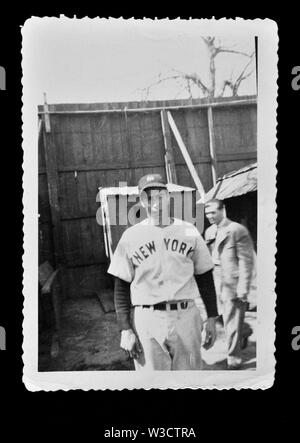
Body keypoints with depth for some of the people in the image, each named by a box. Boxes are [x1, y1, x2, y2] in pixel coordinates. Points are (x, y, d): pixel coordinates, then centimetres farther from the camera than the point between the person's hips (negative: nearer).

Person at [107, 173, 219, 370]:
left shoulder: (189, 231, 5)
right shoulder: (131, 236, 0)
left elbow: (205, 278, 10)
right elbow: (121, 286, 1)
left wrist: (212, 317, 8)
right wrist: (125, 329, -5)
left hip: (186, 316, 2)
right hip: (147, 320, -1)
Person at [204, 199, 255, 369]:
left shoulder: (238, 230, -10)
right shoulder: (209, 232, 12)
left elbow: (247, 260, -13)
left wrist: (243, 287, -16)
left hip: (233, 283, -7)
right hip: (217, 283, 7)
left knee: (232, 322, 1)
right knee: (225, 317, 18)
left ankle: (234, 359, 18)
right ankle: (244, 331, 48)